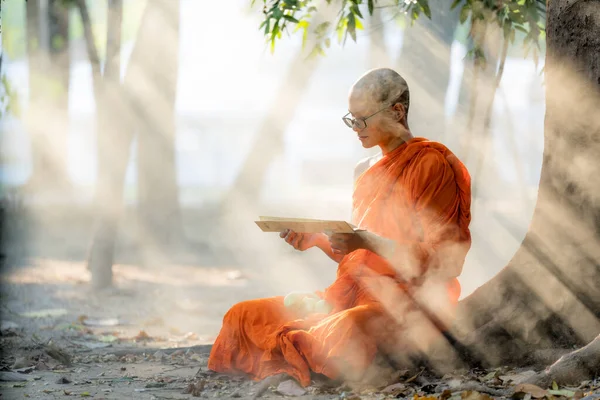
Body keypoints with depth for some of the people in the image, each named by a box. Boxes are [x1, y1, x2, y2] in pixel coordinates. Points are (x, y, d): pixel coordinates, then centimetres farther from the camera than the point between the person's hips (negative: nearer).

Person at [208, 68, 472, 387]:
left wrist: (369, 242, -24)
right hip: (354, 293, 8)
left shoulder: (431, 165, -7)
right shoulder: (365, 171, 18)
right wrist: (317, 239, 2)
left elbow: (438, 261, -13)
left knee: (340, 334, -41)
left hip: (408, 302, -8)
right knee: (242, 316, -7)